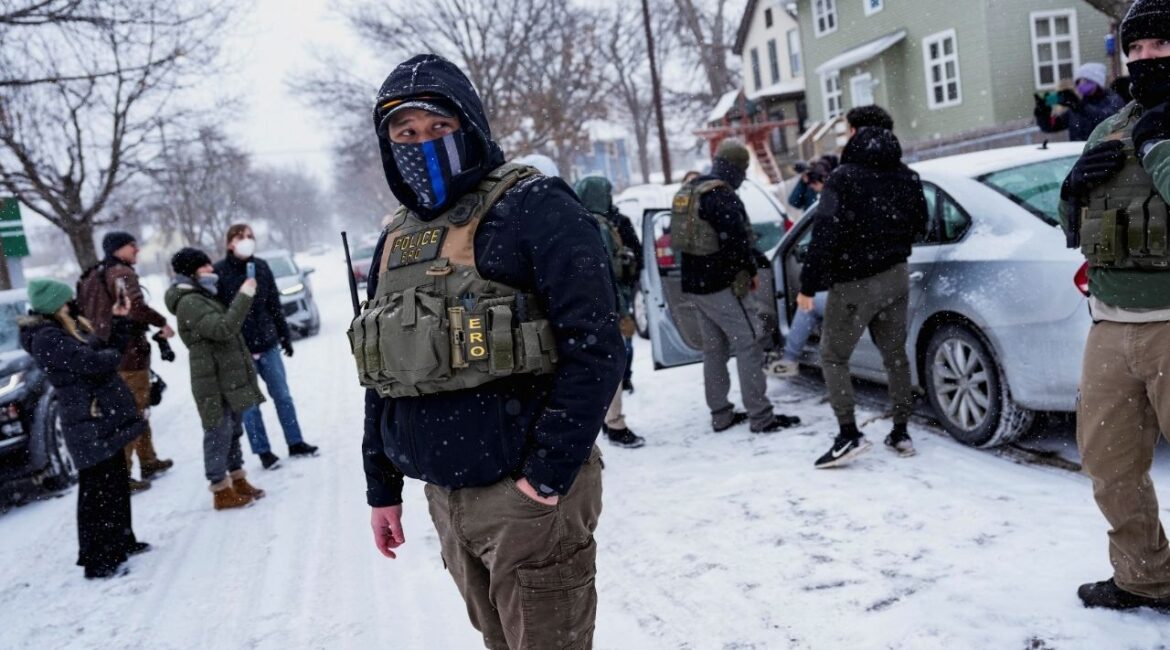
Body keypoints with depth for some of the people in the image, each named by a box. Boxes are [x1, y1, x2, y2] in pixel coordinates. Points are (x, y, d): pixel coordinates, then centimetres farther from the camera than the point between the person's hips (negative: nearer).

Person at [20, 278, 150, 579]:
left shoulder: (68, 329, 12)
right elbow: (96, 362, -25)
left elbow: (110, 348, 15)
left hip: (106, 419, 10)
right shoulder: (46, 339, -18)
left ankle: (121, 542, 32)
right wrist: (112, 355, -4)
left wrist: (121, 320, 5)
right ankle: (96, 561, 5)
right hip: (89, 424, -10)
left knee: (117, 484, 18)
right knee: (97, 491, -4)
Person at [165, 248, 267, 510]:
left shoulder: (202, 297, 16)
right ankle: (221, 492, 5)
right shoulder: (189, 303, -17)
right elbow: (223, 329, -28)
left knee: (233, 430, 17)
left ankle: (238, 481, 28)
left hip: (229, 377, 10)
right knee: (219, 434, -3)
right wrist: (244, 296, -26)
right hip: (214, 380, -10)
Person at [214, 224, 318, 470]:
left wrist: (285, 336, 11)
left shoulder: (261, 267, 4)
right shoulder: (219, 272, -9)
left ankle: (295, 443, 22)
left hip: (268, 343, 4)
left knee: (282, 395, 11)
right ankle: (263, 452, 15)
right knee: (249, 403, 5)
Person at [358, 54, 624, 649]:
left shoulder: (531, 209, -11)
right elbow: (384, 377, 17)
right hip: (444, 498, 7)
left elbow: (596, 349, -18)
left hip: (525, 493, -7)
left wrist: (548, 473, -19)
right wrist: (382, 487, 17)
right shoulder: (396, 238, 11)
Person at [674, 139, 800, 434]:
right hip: (721, 284, -9)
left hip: (694, 283, 9)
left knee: (713, 348, 14)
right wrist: (751, 269, -5)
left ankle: (720, 414, 20)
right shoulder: (722, 196, -17)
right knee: (748, 345, -5)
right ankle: (760, 416, -4)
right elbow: (736, 239, -22)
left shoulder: (687, 191, 13)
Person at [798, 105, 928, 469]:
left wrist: (809, 286, -15)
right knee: (895, 354, 16)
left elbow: (825, 237, -20)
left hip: (854, 284, -6)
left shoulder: (844, 179, -15)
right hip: (896, 278, 7)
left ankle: (849, 436, -3)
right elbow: (919, 226, 16)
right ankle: (901, 433, 22)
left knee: (833, 357, 5)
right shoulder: (907, 178, 7)